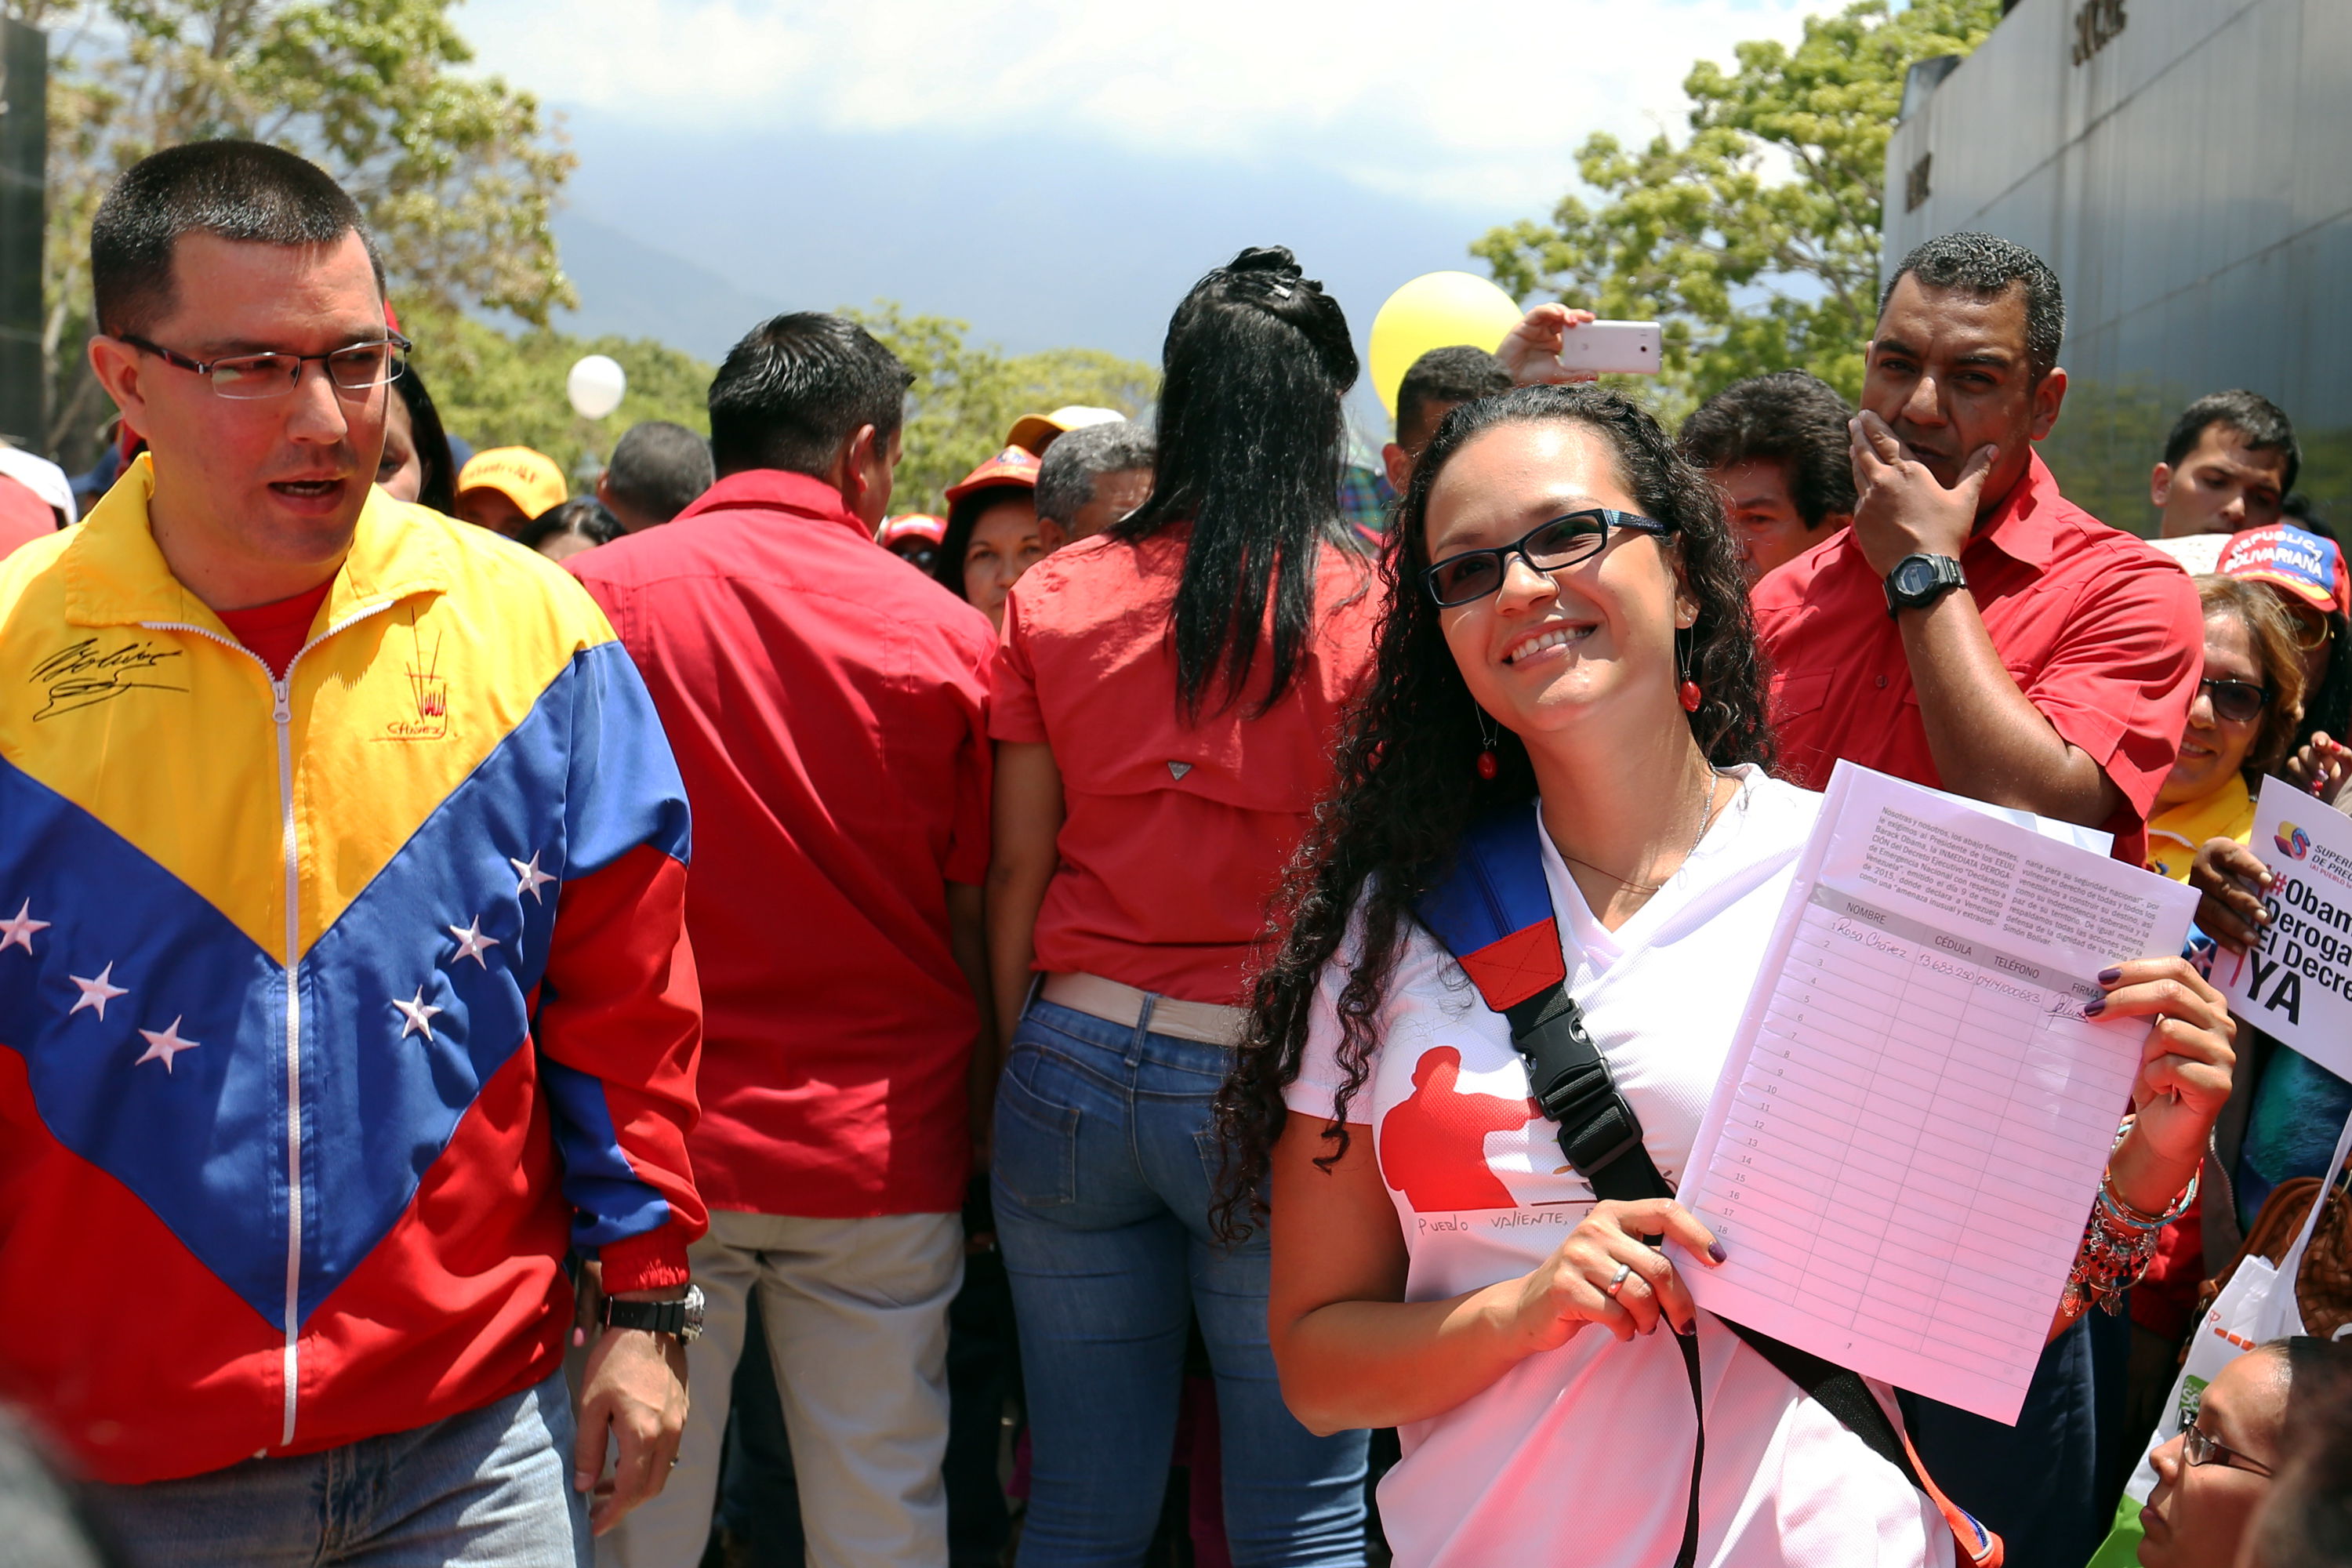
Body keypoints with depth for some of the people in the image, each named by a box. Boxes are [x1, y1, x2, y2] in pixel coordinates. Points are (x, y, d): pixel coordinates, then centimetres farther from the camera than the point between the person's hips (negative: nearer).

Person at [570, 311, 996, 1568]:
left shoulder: (596, 595, -3)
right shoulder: (944, 636, -3)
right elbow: (978, 931, 1)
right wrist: (979, 1125, 12)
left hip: (648, 1146, 0)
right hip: (881, 1159, 0)